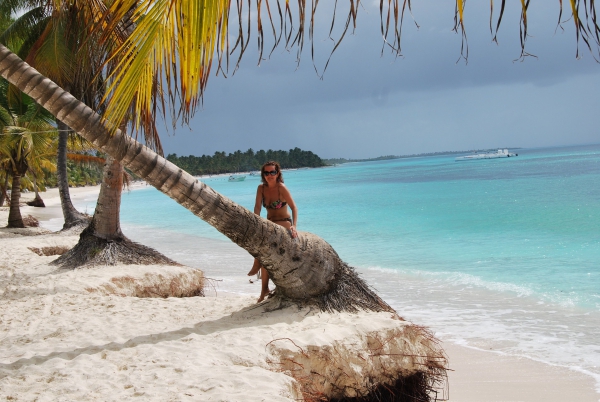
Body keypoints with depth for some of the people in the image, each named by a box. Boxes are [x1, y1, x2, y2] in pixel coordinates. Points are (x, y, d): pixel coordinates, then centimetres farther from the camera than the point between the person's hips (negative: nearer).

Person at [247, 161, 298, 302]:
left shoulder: (281, 188, -15)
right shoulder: (261, 188, 0)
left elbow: (294, 207, -16)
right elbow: (257, 207, -8)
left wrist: (294, 226, -29)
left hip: (284, 223, -5)